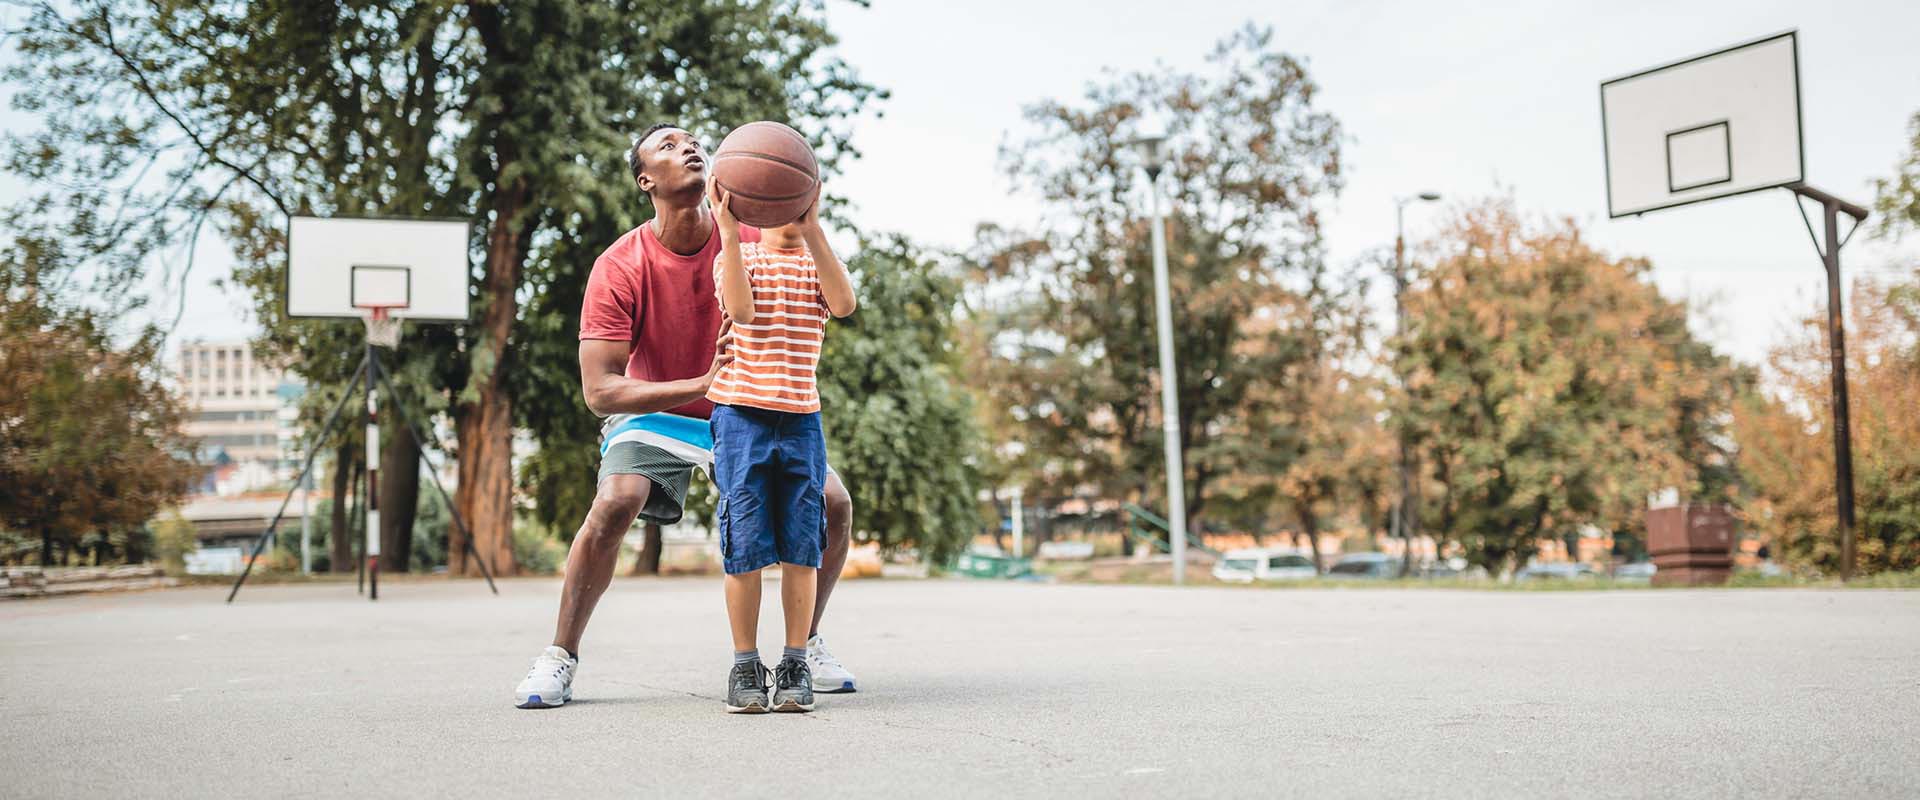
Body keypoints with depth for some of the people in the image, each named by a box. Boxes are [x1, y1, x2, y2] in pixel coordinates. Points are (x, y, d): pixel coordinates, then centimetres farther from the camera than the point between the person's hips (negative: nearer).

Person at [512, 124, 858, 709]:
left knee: (832, 502, -14)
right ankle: (560, 657, -9)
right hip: (656, 411, -2)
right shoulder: (620, 268, -22)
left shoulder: (753, 241, -15)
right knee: (615, 503, -29)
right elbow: (599, 390, -25)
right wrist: (702, 384, -35)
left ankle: (807, 643, 10)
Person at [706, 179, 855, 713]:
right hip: (742, 414, -2)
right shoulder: (737, 256, 7)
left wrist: (812, 229, -20)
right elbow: (741, 310, -16)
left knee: (802, 547, 1)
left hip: (801, 419, 2)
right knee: (745, 545, -3)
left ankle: (796, 666, 9)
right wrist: (729, 231, -19)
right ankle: (745, 666, 7)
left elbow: (844, 304, -13)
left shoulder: (819, 262, 12)